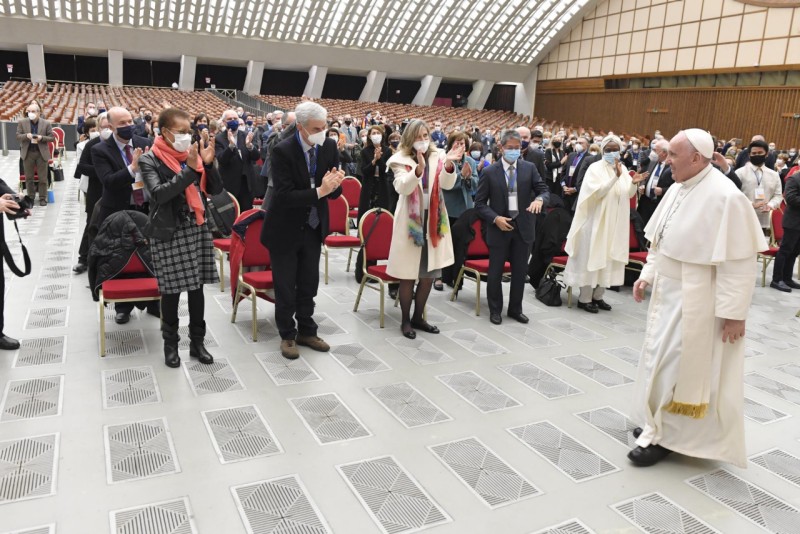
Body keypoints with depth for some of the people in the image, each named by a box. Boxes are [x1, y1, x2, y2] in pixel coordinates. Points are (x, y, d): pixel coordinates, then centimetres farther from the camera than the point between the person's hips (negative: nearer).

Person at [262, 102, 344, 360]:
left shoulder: (329, 147, -5)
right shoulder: (282, 151, -21)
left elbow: (335, 192, -2)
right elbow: (284, 196, -26)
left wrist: (334, 184, -25)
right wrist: (319, 191, -34)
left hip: (313, 226, 5)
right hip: (286, 229, -5)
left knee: (308, 284, 16)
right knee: (285, 287, 7)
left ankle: (306, 331, 31)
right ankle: (287, 335, 24)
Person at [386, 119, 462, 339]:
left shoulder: (438, 157, 5)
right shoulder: (401, 160, -4)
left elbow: (448, 184, -10)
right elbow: (402, 188, -21)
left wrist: (449, 165, -30)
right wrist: (418, 169, -38)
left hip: (433, 222, 4)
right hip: (410, 222, -4)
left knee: (429, 274, 11)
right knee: (408, 275, 2)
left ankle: (418, 317, 27)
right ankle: (405, 320, 16)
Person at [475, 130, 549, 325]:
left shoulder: (529, 168, 2)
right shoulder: (489, 172, -4)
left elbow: (545, 190, -1)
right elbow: (480, 202, -3)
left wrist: (539, 199, -24)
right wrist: (495, 218, -16)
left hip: (523, 227, 2)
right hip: (499, 227, -2)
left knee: (520, 271, 11)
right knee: (495, 272, 7)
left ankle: (515, 309, 28)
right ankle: (495, 310, 24)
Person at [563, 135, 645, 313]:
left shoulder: (623, 168, 9)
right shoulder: (595, 168, -9)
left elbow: (628, 194, 8)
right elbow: (597, 192, -22)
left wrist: (634, 183, -12)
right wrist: (616, 177, -31)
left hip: (615, 223, 6)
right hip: (597, 221, -6)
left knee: (608, 258, 10)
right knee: (592, 258, -1)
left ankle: (597, 296, 21)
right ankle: (584, 298, 6)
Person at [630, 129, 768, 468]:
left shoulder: (725, 197, -22)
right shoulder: (679, 188, 4)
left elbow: (737, 262, -21)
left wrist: (733, 313, -20)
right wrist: (648, 274, 8)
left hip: (695, 300, -8)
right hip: (669, 291, 8)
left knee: (678, 365, 2)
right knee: (662, 358, 17)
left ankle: (665, 435, 18)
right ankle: (659, 423, 34)